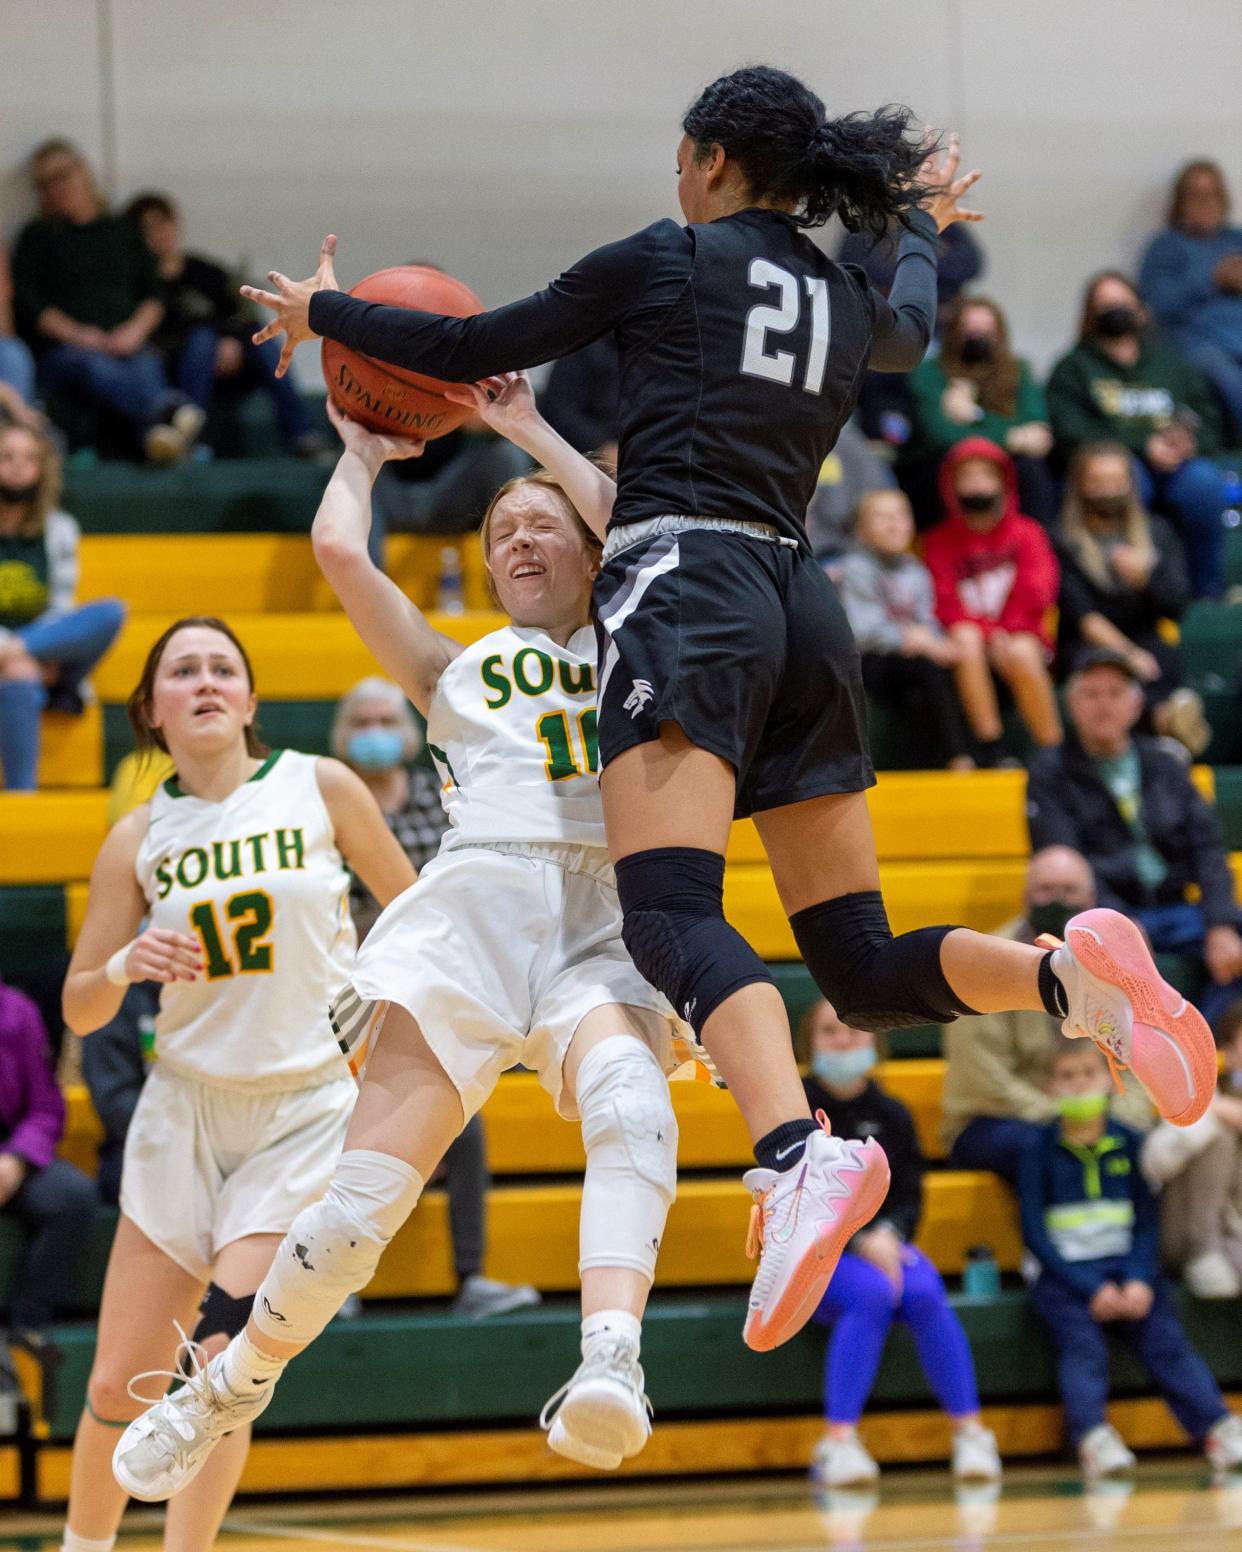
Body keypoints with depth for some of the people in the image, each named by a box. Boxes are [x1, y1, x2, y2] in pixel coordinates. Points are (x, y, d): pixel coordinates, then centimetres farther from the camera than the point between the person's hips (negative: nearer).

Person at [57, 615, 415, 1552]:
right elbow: (80, 1010, 6)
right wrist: (124, 967, -14)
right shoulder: (138, 840, 2)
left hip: (307, 1112, -2)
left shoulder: (320, 789, -2)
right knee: (119, 1382, 2)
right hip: (186, 1106, 2)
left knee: (222, 1362, -16)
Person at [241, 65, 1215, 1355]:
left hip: (684, 584, -6)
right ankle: (1071, 976, -20)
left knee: (671, 913, -24)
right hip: (801, 606, 6)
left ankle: (800, 1154, -49)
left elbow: (474, 349, 11)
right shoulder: (851, 308, 21)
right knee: (863, 967, 8)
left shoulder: (664, 261, 5)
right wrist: (922, 227, 67)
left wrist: (324, 314, 27)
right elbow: (912, 329, 47)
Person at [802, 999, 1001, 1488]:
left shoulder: (890, 1115, 11)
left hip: (883, 1242, 3)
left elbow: (909, 1196, 7)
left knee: (925, 1294, -31)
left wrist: (888, 1234, -16)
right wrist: (860, 1241, -22)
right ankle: (839, 1440, -38)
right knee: (872, 1293, -36)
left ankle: (970, 1430, -25)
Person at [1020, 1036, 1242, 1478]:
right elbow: (1034, 1232, -2)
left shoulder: (1129, 1143, 10)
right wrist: (1091, 1289, -12)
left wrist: (1139, 1281, -9)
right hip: (1063, 1275, -2)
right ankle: (1093, 1439, -44)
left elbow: (1147, 1222, 10)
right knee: (1082, 1345, -27)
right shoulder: (1040, 1151, 2)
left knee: (1164, 1339, -19)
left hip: (1127, 1270, 2)